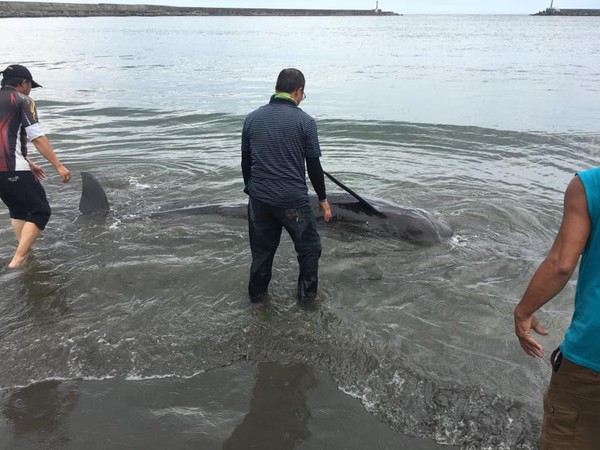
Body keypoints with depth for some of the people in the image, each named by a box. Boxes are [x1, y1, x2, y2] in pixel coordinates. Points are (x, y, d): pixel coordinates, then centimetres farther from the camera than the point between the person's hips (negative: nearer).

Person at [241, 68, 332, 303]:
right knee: (309, 246, 17)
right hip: (294, 200, -4)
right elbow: (314, 166, -5)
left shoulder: (252, 118, 5)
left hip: (259, 198, 4)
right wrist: (323, 198, 6)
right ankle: (307, 292, 25)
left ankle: (257, 293, 33)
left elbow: (245, 161, 11)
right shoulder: (305, 121, -7)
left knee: (262, 248, 20)